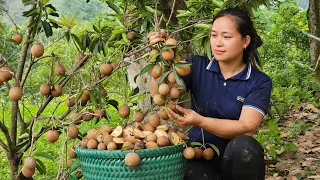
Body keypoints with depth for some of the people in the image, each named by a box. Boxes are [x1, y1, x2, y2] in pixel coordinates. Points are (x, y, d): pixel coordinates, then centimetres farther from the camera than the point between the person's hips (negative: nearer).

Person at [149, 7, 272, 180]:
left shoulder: (260, 82, -5)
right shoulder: (197, 66, 1)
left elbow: (247, 128, -17)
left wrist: (199, 121, -30)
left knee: (244, 146, -32)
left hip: (237, 159, 1)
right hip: (199, 155, 0)